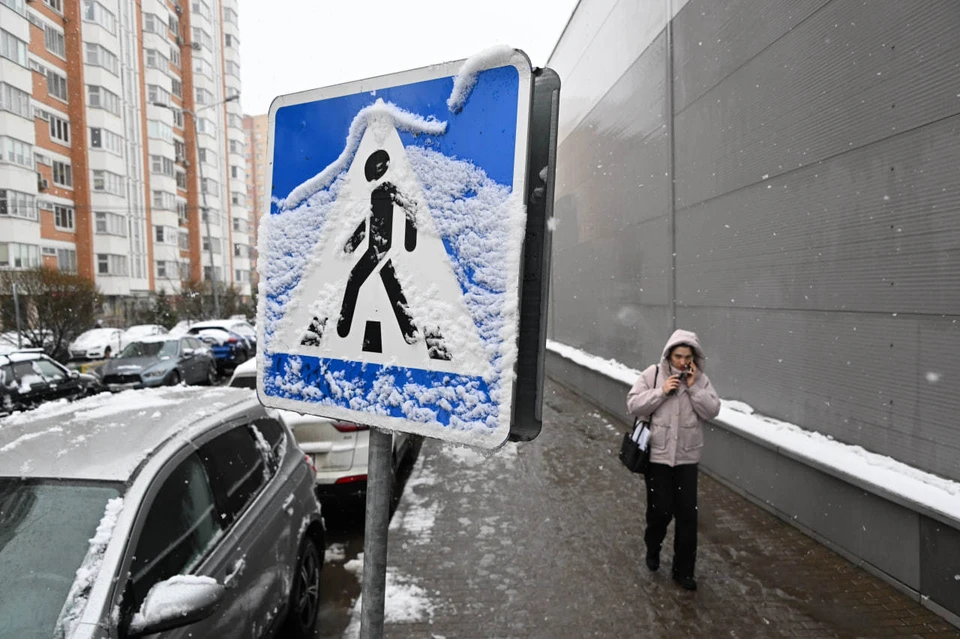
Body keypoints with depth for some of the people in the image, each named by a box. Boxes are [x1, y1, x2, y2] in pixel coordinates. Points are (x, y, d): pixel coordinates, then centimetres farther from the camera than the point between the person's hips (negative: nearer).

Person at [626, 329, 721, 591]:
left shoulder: (701, 380, 1)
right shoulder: (653, 374, -5)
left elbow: (712, 411, -6)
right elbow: (633, 405, -8)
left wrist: (693, 387, -14)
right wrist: (661, 392, -17)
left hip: (687, 457, 2)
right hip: (657, 454, -2)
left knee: (687, 514, 4)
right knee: (660, 510, 6)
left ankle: (683, 570, 21)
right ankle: (653, 549, 38)